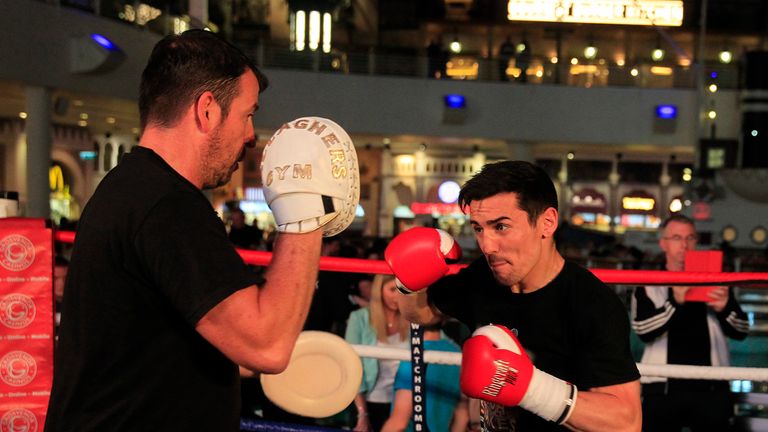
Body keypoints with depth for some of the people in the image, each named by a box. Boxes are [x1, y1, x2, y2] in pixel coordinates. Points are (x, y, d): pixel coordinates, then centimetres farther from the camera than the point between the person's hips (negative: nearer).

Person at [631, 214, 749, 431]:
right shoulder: (648, 286, 5)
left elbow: (741, 330, 11)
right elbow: (643, 330, -11)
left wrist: (725, 309, -11)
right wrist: (675, 302, -25)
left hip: (711, 387, 2)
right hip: (663, 389, -2)